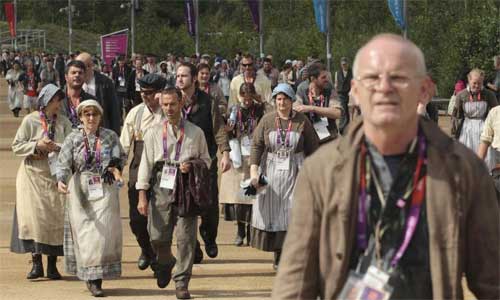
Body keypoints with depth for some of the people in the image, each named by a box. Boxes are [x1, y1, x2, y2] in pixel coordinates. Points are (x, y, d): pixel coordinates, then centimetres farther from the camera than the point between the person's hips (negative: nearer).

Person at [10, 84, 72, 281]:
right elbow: (16, 146, -2)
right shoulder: (30, 121, -1)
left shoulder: (63, 122, 4)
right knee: (33, 216, -8)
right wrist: (36, 145, -15)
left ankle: (52, 264, 7)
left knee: (56, 217, -1)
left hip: (56, 176, 2)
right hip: (33, 176, -2)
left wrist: (56, 147, -19)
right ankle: (36, 263, -1)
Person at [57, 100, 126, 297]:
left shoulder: (110, 136, 8)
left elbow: (120, 156, 2)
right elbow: (63, 163, -6)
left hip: (105, 190, 1)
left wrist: (115, 166, -21)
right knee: (85, 233, -4)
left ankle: (97, 278, 1)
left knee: (104, 231, -8)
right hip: (81, 190, 0)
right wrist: (61, 180, -25)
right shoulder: (73, 139, 3)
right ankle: (91, 278, 4)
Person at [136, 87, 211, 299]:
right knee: (158, 236, -1)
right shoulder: (154, 132, 8)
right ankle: (165, 263, 33)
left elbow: (206, 160, 15)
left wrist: (192, 165, -8)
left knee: (186, 238, -4)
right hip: (161, 188, 0)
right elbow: (146, 163, 5)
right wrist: (142, 195, -2)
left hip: (186, 189, 0)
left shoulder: (195, 132, 9)